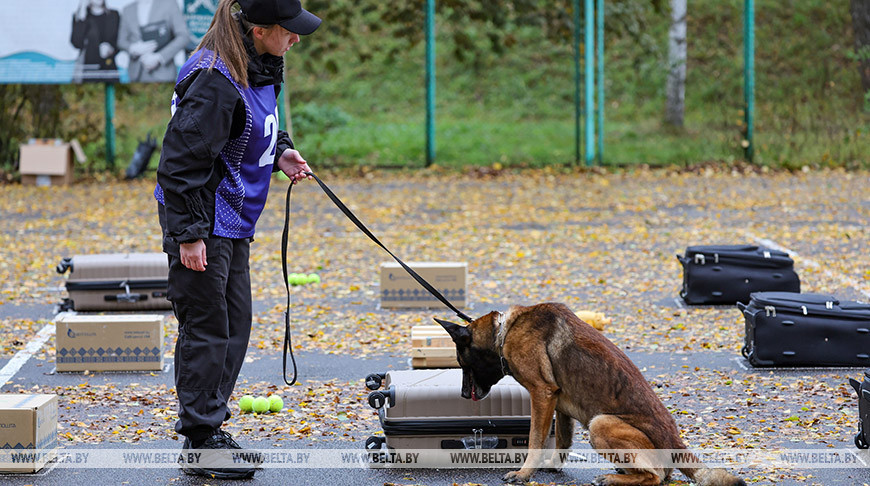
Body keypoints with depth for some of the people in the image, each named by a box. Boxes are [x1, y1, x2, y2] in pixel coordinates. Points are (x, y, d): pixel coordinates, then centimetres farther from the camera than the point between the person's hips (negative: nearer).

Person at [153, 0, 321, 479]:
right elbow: (182, 160, -23)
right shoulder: (216, 80, -23)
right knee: (207, 328, -4)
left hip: (232, 221, 10)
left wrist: (279, 152, 6)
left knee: (235, 324, 13)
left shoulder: (259, 69, 7)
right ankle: (200, 443, 4)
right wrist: (188, 233, -22)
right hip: (201, 222, -10)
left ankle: (209, 429, 23)